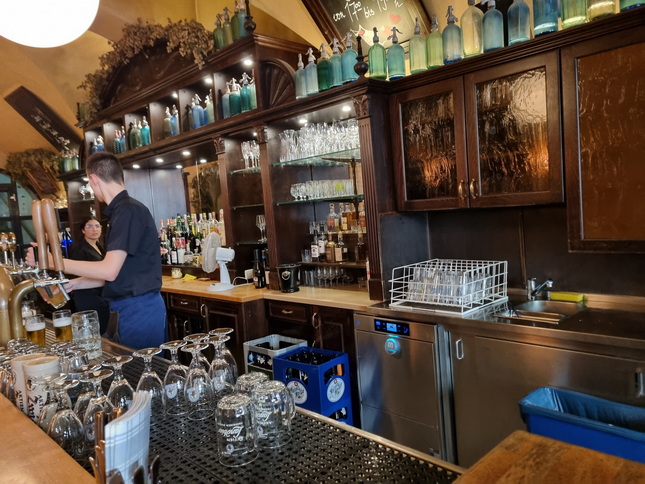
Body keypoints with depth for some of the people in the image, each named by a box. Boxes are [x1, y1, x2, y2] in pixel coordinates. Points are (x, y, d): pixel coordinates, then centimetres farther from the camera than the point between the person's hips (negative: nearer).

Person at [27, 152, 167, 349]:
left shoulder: (128, 210, -16)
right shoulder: (124, 209, 14)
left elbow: (109, 271, -20)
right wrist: (74, 283, 13)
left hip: (139, 309, -9)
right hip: (137, 307, 9)